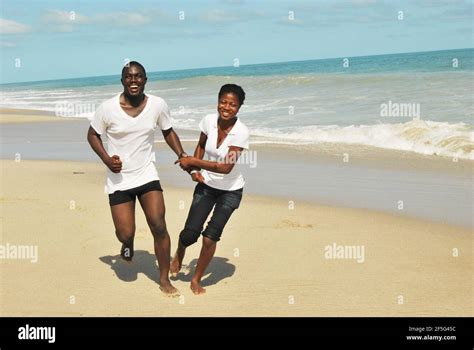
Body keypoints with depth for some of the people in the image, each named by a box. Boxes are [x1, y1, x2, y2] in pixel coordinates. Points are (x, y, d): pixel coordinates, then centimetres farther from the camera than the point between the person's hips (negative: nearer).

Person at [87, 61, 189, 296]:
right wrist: (107, 159, -15)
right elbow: (92, 135, 1)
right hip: (119, 180, -1)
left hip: (147, 176, 1)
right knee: (125, 233, -1)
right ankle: (128, 243, 40)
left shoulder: (158, 105, -7)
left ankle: (164, 280, 10)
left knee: (159, 227, -8)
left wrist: (181, 155, -7)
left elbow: (168, 132, 9)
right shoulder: (107, 108, -13)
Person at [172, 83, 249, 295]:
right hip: (206, 185, 3)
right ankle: (179, 254, 33)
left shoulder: (241, 132, -23)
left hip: (230, 190, -3)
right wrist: (194, 170, -4)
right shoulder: (209, 120, -11)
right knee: (190, 233, -4)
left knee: (210, 237, -9)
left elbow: (226, 167, -28)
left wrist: (193, 162, -25)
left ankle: (197, 279, 15)